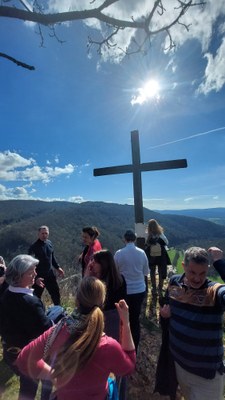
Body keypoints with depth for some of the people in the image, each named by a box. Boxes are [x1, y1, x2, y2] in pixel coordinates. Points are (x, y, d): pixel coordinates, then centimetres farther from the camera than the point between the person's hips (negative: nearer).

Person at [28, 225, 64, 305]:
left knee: (56, 294, 19)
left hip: (50, 275, 6)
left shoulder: (49, 243, -1)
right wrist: (35, 278, -24)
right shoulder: (34, 247, -18)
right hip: (39, 276, -5)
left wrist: (57, 267, 9)